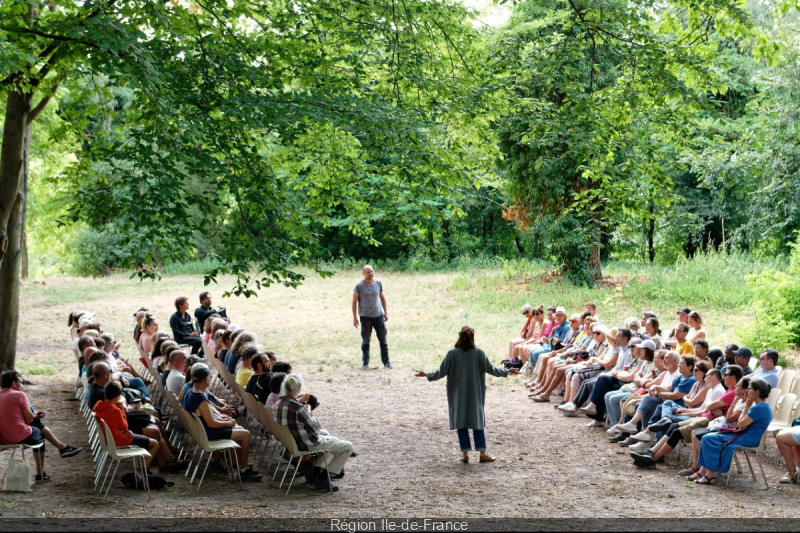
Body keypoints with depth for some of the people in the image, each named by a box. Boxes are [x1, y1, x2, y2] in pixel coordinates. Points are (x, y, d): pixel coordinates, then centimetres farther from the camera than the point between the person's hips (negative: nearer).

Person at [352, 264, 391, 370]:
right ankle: (365, 363, 11)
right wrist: (354, 317, -4)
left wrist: (386, 312, 12)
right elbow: (354, 302, -2)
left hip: (379, 315, 3)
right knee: (365, 341, 3)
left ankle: (386, 361, 14)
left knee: (383, 340, 6)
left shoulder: (378, 283, 2)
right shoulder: (359, 286, -7)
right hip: (365, 317, -3)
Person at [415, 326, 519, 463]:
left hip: (457, 395, 0)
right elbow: (490, 369, -2)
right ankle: (482, 453, 5)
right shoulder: (479, 353, -7)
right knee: (477, 421, 8)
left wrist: (427, 375, 11)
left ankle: (465, 453, 6)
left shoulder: (452, 354, -9)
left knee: (461, 423, 8)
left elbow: (442, 372, -5)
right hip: (475, 394, 1)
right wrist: (507, 371, 12)